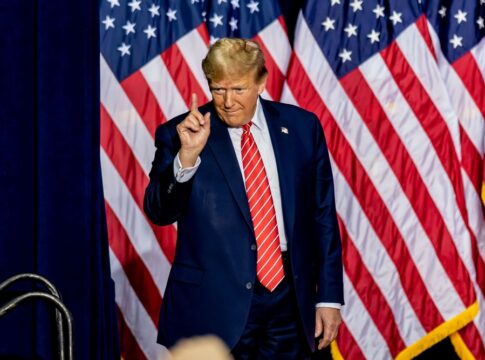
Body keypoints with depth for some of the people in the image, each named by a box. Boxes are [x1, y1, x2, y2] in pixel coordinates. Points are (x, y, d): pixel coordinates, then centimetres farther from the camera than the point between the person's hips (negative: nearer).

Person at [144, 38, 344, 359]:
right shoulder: (179, 133, -2)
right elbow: (159, 212, -10)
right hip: (214, 304, -2)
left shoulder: (301, 127, 6)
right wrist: (187, 156, -25)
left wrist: (329, 297, 6)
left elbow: (323, 216, 8)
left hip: (289, 298, 3)